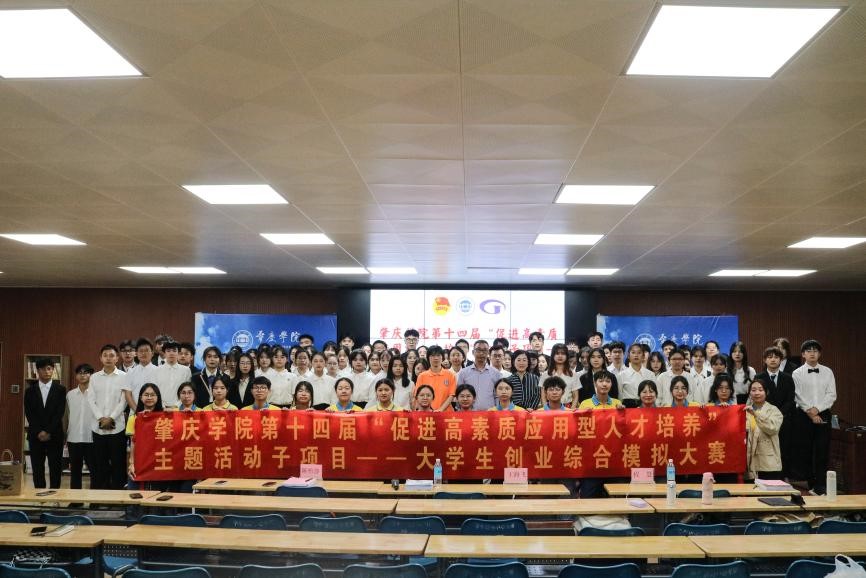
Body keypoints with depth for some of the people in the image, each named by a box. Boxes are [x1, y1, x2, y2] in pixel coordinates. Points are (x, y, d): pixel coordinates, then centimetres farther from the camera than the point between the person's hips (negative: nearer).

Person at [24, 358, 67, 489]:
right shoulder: (30, 390, 7)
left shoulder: (60, 389, 2)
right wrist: (39, 432, -10)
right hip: (35, 436, 1)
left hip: (55, 436, -1)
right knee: (37, 469, 4)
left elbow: (60, 413, -4)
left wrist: (48, 432, -12)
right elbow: (29, 414, 0)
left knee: (55, 469, 0)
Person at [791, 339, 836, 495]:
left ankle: (820, 486, 5)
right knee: (804, 451, 1)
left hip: (823, 414, 1)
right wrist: (810, 413, -11)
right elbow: (799, 396, -4)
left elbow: (831, 395, 0)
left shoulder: (827, 372, 6)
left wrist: (817, 409, -11)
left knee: (822, 451, 0)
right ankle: (810, 484, 11)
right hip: (803, 415, -1)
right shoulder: (797, 373, 2)